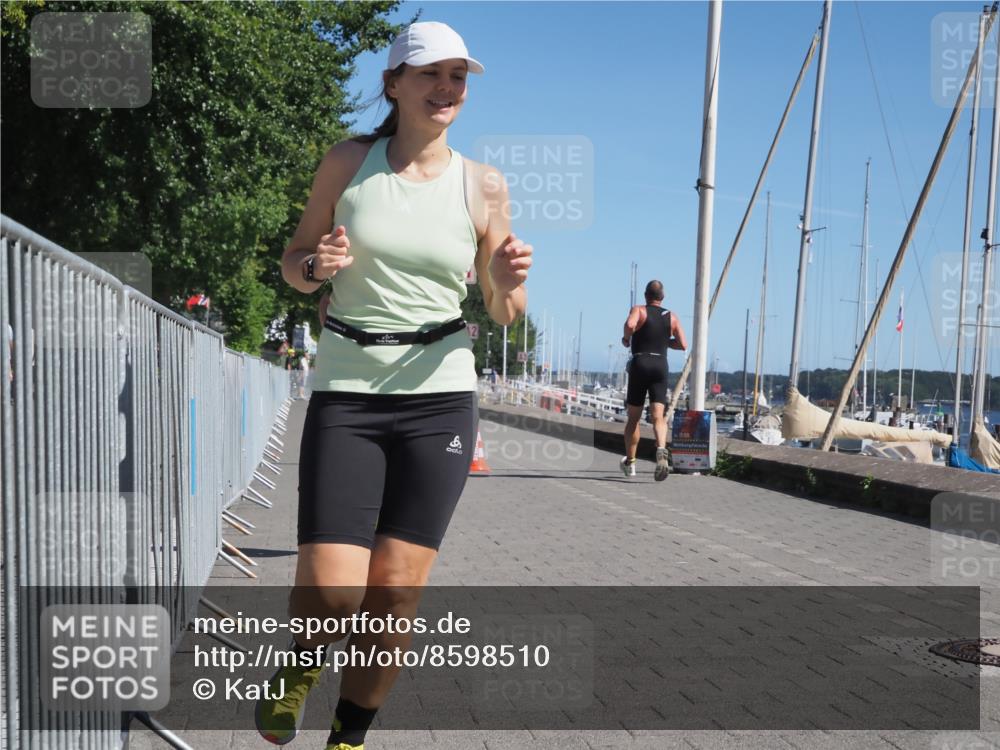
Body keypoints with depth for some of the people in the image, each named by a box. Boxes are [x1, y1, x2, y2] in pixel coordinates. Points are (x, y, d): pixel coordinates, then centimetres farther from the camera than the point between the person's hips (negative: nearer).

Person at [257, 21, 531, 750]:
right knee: (330, 593, -11)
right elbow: (293, 263, 12)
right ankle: (302, 663, 26)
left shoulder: (484, 186, 3)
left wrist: (509, 281, -13)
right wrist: (317, 266, -11)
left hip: (440, 397, 1)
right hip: (346, 394, 0)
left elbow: (506, 314, 10)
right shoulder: (348, 162, 3)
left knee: (395, 598, 0)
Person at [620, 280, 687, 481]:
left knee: (633, 418, 10)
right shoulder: (672, 317, 12)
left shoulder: (639, 310, 1)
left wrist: (626, 338, -2)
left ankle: (630, 462, 18)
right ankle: (661, 449, -34)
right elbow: (683, 345, 8)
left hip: (640, 364, -2)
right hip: (661, 366, 2)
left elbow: (630, 324, -22)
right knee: (658, 416, -6)